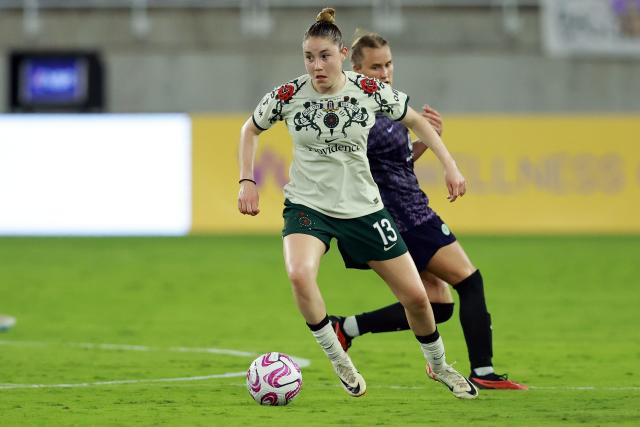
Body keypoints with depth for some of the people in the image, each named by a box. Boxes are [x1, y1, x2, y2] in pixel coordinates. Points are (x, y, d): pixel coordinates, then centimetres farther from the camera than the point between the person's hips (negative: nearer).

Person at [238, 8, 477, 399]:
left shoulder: (370, 91, -11)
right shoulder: (289, 95, -12)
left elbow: (416, 121, 6)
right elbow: (250, 129, 7)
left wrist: (450, 165, -1)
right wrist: (247, 182, -1)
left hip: (363, 207, 2)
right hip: (307, 205, -2)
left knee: (416, 296, 4)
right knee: (299, 274, -33)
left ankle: (438, 366, 34)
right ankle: (340, 363, -13)